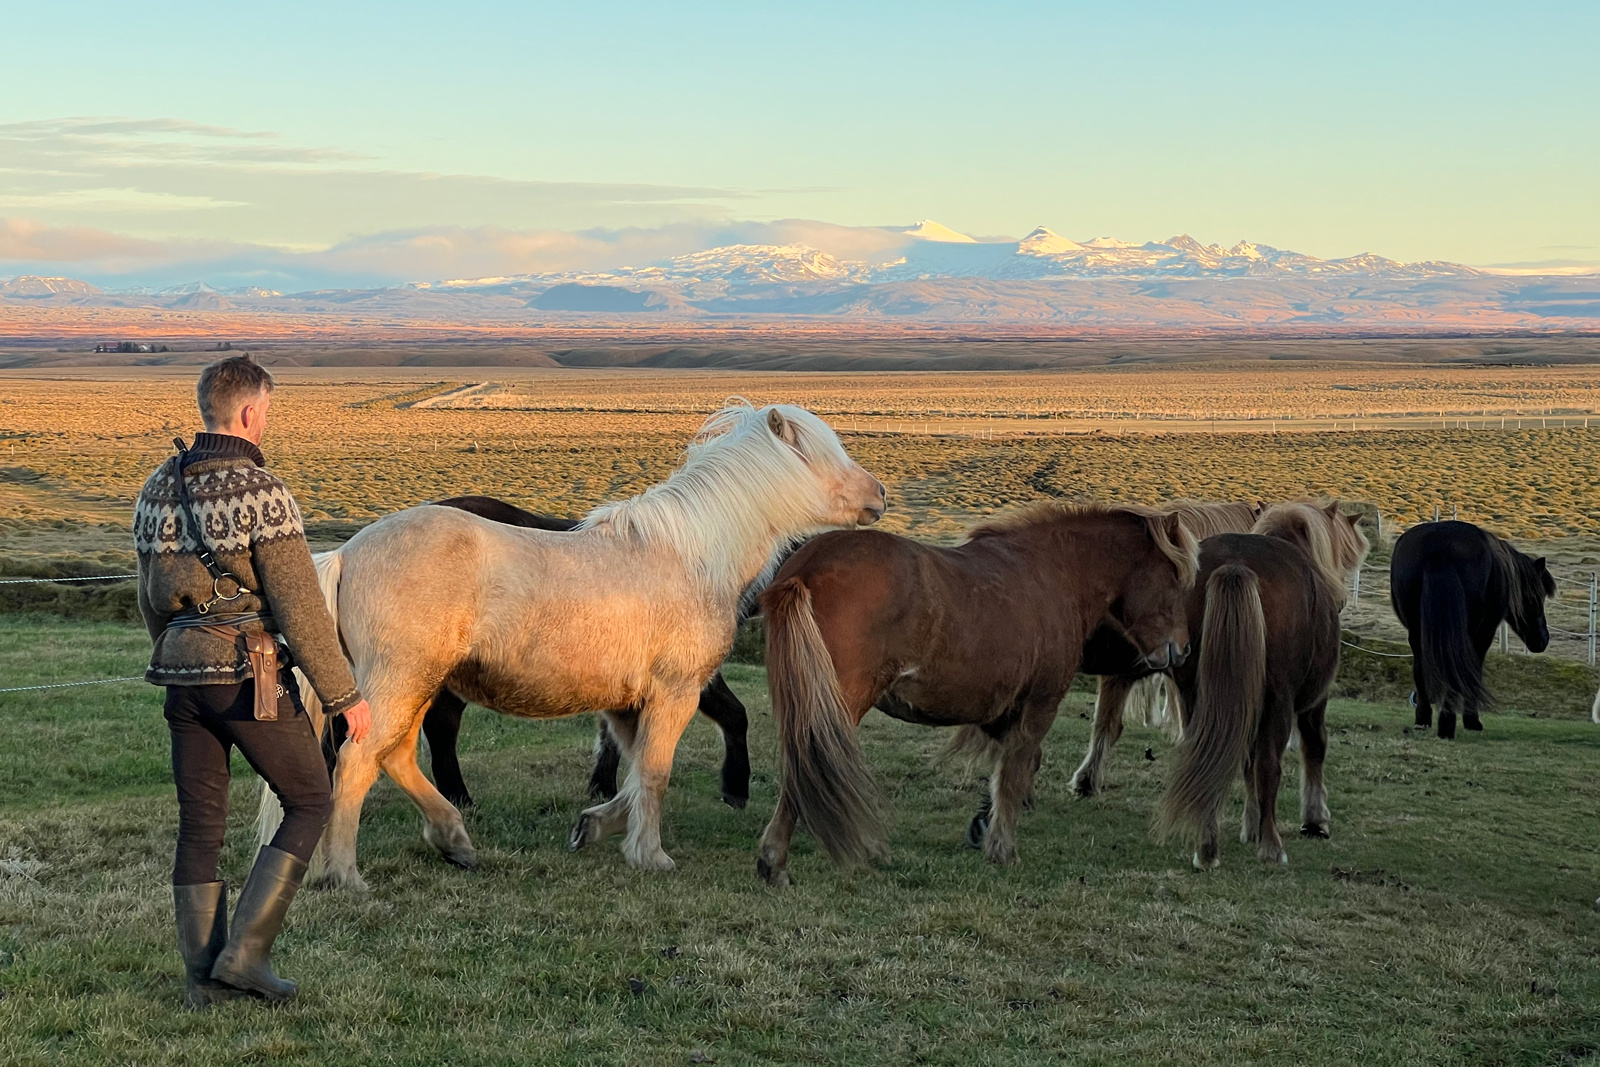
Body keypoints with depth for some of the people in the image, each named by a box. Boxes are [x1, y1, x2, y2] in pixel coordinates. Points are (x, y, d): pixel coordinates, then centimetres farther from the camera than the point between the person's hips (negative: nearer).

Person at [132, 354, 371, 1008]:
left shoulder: (158, 488, 8)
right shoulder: (259, 491, -15)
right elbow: (298, 606, -17)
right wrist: (343, 694, -10)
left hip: (182, 676, 7)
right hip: (252, 676, -7)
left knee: (199, 826, 13)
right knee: (310, 802, 9)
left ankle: (204, 978, 16)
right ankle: (244, 952, 2)